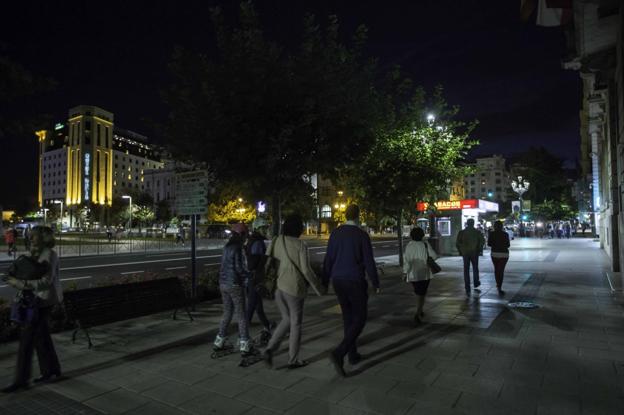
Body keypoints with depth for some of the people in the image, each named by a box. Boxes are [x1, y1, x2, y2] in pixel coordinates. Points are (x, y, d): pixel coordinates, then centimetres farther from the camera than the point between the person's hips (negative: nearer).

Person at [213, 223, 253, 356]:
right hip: (235, 284, -8)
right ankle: (244, 345, 4)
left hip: (224, 283, 8)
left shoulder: (227, 246, 10)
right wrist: (249, 276, -5)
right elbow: (239, 268, -19)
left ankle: (219, 341, 24)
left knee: (227, 313, 19)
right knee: (241, 315, 1)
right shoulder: (237, 248, -15)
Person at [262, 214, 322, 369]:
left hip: (278, 287, 5)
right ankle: (293, 360, 21)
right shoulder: (300, 245, -11)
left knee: (286, 320, 22)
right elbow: (306, 270, -11)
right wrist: (317, 286, 2)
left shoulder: (276, 241, 2)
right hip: (294, 288, -5)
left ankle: (269, 349, 8)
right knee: (296, 324, 11)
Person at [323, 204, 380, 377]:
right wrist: (376, 284, 2)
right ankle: (339, 353, -13)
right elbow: (369, 262, -11)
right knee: (359, 319, 4)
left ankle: (353, 355, 27)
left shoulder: (335, 233, 1)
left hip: (338, 280, 5)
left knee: (348, 317, 19)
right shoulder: (362, 235, -11)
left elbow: (328, 260, 1)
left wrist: (324, 283, 8)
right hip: (355, 282, -5)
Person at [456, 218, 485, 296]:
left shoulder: (461, 232, 1)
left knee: (466, 270, 2)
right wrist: (479, 248, 0)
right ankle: (476, 283, 37)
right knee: (475, 268, 20)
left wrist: (460, 251, 9)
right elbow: (482, 241, -13)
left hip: (465, 253, 0)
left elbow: (457, 243, -2)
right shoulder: (477, 232, -1)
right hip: (474, 253, 0)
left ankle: (467, 289, -4)